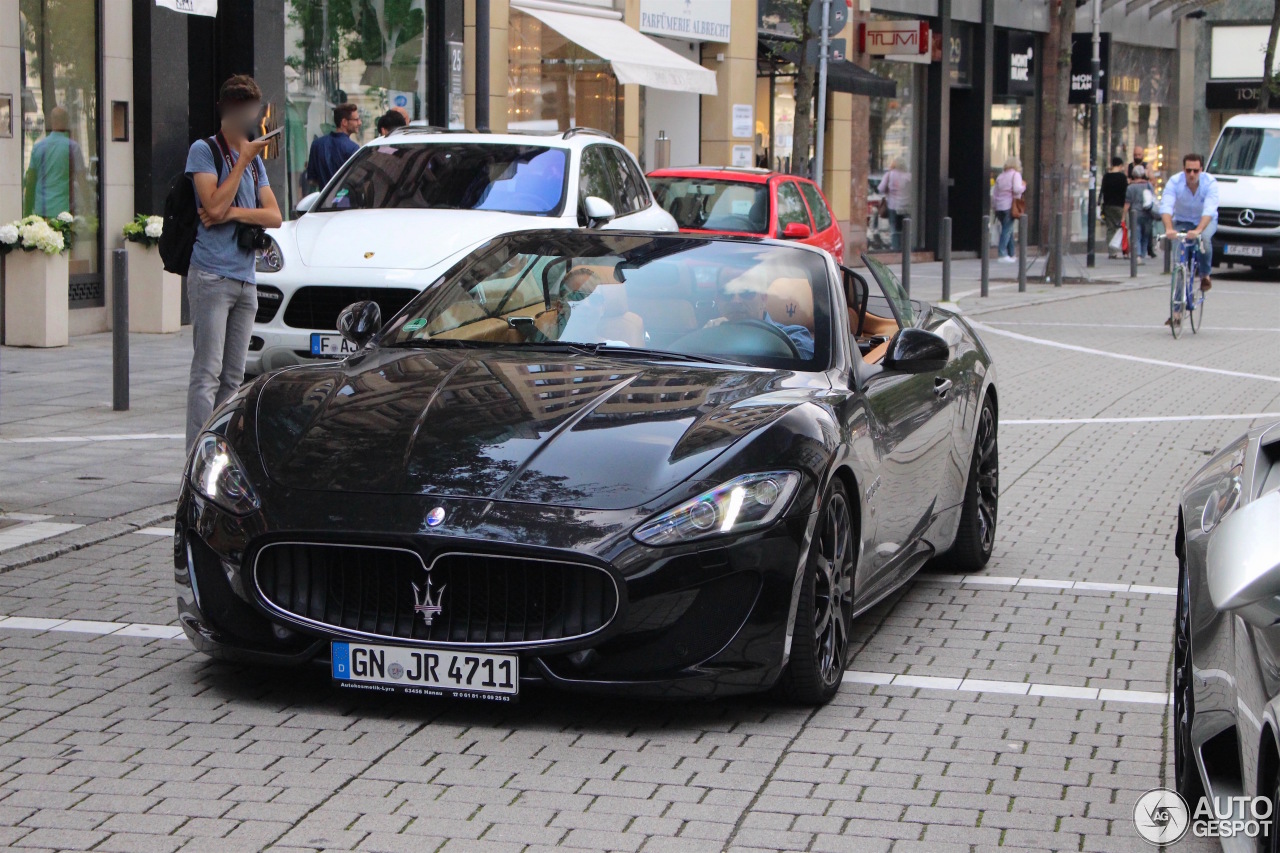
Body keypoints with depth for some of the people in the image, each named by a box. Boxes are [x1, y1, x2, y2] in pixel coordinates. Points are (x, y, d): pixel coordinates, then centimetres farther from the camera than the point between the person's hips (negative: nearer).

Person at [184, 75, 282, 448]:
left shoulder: (255, 160, 18)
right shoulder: (204, 150, -2)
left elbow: (274, 217, 8)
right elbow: (214, 206, -15)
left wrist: (233, 213, -9)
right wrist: (244, 160, -10)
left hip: (245, 279, 7)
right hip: (211, 276, -7)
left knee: (233, 376, 8)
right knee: (207, 373, -10)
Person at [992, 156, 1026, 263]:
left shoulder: (1000, 176, 17)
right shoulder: (1015, 174, -2)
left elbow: (994, 193, 16)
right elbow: (1017, 189, -16)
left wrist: (994, 207, 20)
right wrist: (1024, 186, 4)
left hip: (999, 206, 7)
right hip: (1009, 205, -7)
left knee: (1008, 230, 13)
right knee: (1007, 230, -7)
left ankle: (1011, 255, 17)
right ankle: (1002, 254, -13)